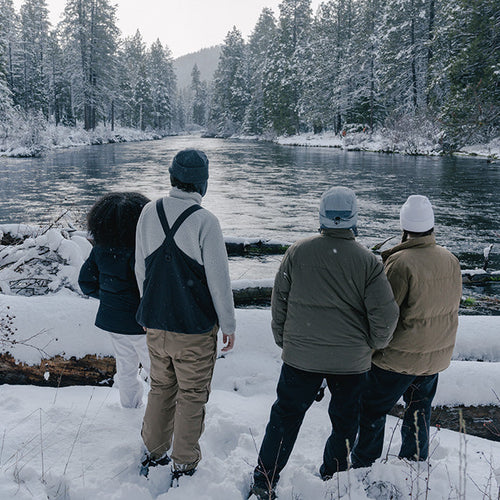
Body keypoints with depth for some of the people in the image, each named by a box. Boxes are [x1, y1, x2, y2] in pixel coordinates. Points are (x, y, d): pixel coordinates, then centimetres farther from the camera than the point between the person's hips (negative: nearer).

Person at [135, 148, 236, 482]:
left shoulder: (149, 213, -1)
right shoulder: (204, 220, -18)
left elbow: (141, 269, 9)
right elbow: (219, 278, -14)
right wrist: (228, 324, -2)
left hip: (155, 323, 5)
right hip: (194, 328, -5)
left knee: (160, 388, 21)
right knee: (192, 395, 11)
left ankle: (153, 454, 35)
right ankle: (184, 465, 24)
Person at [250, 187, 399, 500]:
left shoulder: (297, 252, -6)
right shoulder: (368, 261, -11)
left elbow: (279, 301, 1)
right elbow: (385, 315, -12)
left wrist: (283, 340, 15)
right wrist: (374, 345, 7)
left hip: (300, 356, 1)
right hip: (352, 360, -1)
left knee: (286, 416, 14)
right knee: (345, 421, 19)